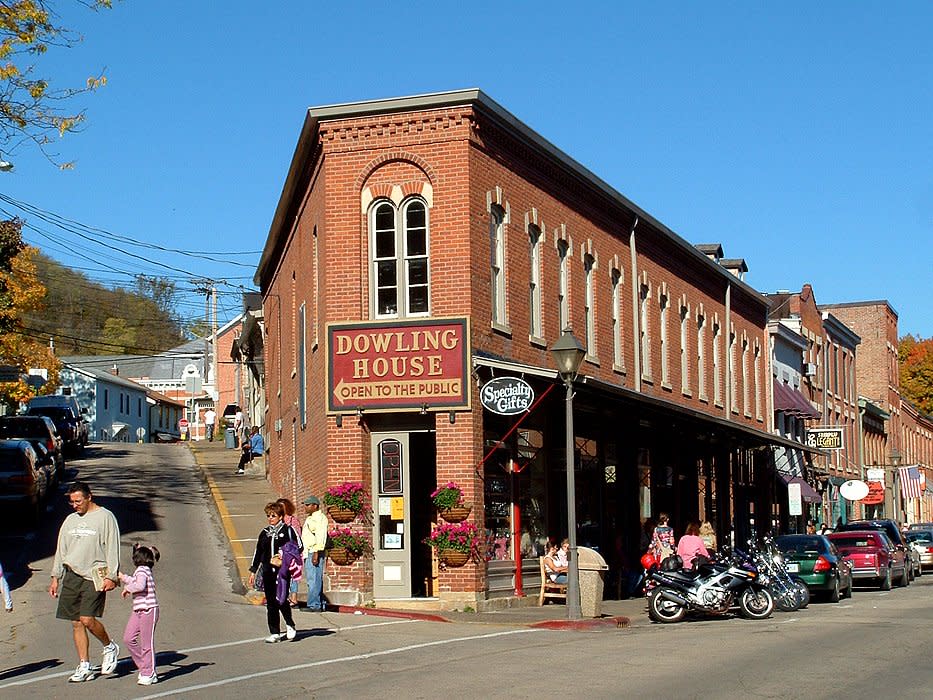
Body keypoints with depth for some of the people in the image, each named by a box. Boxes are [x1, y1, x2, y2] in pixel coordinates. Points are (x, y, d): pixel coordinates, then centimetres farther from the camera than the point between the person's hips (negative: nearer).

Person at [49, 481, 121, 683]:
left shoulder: (105, 517, -2)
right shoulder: (70, 520, 17)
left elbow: (112, 549, -5)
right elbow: (61, 550, 21)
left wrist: (111, 576, -12)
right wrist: (55, 577, 16)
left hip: (94, 576, -6)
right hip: (71, 576, 6)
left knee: (87, 619, -16)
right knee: (76, 623, 3)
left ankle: (110, 647, 11)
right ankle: (84, 667, 9)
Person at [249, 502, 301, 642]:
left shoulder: (288, 530, 1)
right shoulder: (264, 533, 15)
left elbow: (298, 546, 1)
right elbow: (258, 552, 19)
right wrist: (253, 571, 17)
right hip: (268, 571, 5)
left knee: (281, 599, -14)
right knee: (270, 603, 3)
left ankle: (290, 625, 10)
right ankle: (275, 633, 9)